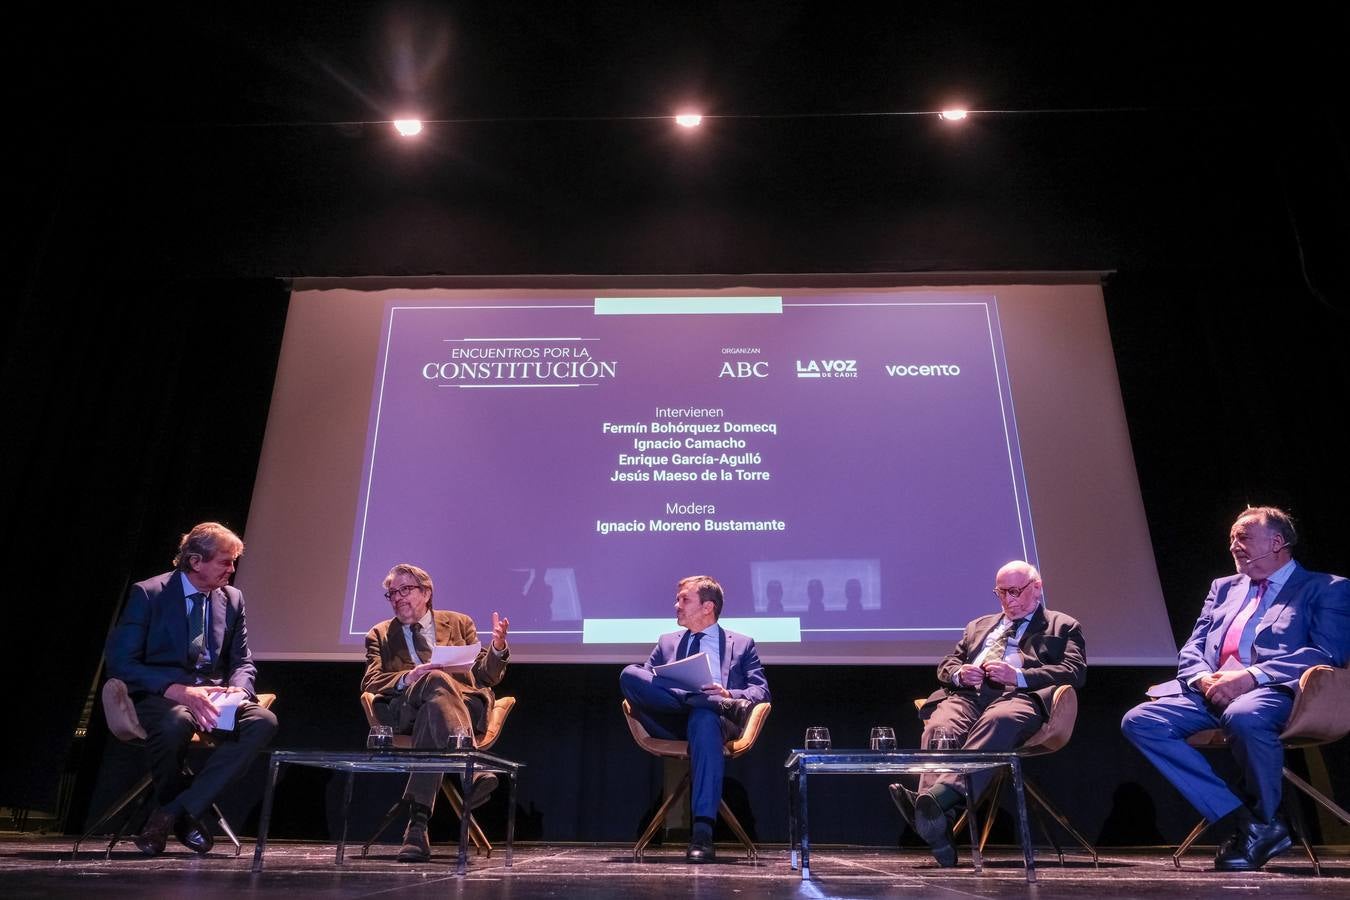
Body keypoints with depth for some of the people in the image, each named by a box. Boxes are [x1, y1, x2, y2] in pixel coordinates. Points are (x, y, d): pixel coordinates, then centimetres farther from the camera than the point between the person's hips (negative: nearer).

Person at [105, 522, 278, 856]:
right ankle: (185, 816, -10)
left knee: (263, 721, -26)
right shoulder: (148, 594, -3)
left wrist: (237, 690, -13)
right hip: (159, 695, -4)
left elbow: (243, 664, 12)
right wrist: (179, 691, -26)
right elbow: (120, 661, -12)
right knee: (175, 722, -40)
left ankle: (172, 814, -21)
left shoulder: (231, 599, 10)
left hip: (213, 695, 4)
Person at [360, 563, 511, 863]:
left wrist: (497, 647, -11)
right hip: (404, 711, -1)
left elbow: (487, 677, 12)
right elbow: (369, 684, 2)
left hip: (466, 706, 1)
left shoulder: (459, 623, 20)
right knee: (436, 680, -36)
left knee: (431, 714, -37)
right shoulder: (380, 635, 20)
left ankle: (417, 824, -42)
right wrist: (408, 677, -19)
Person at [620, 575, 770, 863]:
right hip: (671, 724, 3)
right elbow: (641, 684, 17)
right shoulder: (667, 643, 27)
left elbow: (761, 691, 9)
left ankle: (702, 832, -45)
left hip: (715, 719, -2)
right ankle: (722, 705, -27)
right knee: (629, 674, -24)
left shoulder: (742, 645, 20)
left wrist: (730, 695, -14)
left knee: (704, 718, -41)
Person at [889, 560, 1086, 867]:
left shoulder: (1063, 627, 23)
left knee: (998, 721, -41)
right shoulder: (979, 626, 37)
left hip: (1017, 697, -3)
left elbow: (1074, 672, 5)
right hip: (967, 695, 4)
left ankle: (943, 793, -59)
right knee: (940, 727, -32)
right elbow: (945, 665, 30)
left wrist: (1018, 676, -10)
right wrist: (959, 673, 4)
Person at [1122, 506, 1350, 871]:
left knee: (1244, 715, -40)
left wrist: (1251, 675, -19)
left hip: (1274, 692, -5)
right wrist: (1204, 678, -6)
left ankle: (1264, 818, -10)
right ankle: (1243, 820, -15)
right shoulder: (1223, 588, 27)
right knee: (1138, 721, -19)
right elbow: (1191, 650, 19)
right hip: (1211, 692, 6)